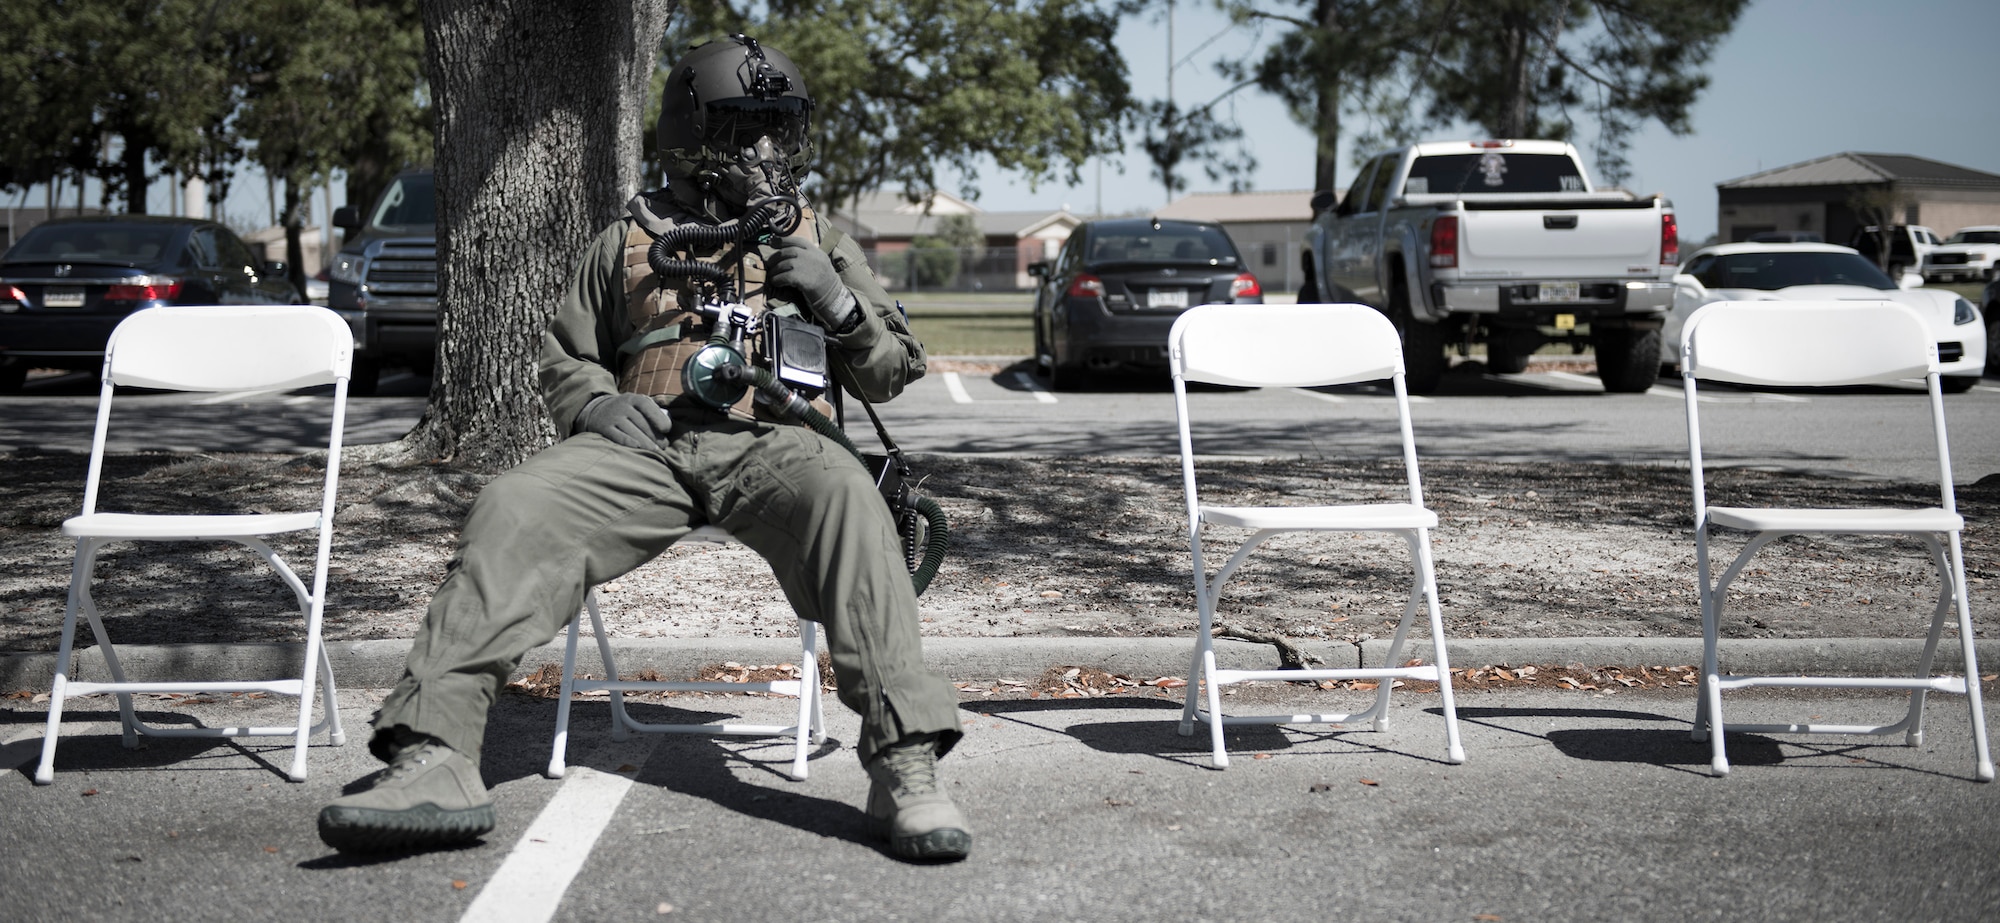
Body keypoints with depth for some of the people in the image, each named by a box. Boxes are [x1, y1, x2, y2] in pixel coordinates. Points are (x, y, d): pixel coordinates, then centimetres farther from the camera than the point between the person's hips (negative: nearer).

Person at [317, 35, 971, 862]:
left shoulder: (818, 241, 22)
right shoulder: (630, 240, 22)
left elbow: (891, 374, 21)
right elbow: (563, 360, 27)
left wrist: (835, 299, 1)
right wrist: (596, 402, 3)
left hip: (766, 444, -1)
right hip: (644, 444, 1)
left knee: (846, 499, -38)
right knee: (514, 508, -29)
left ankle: (905, 768, -42)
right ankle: (433, 758, -35)